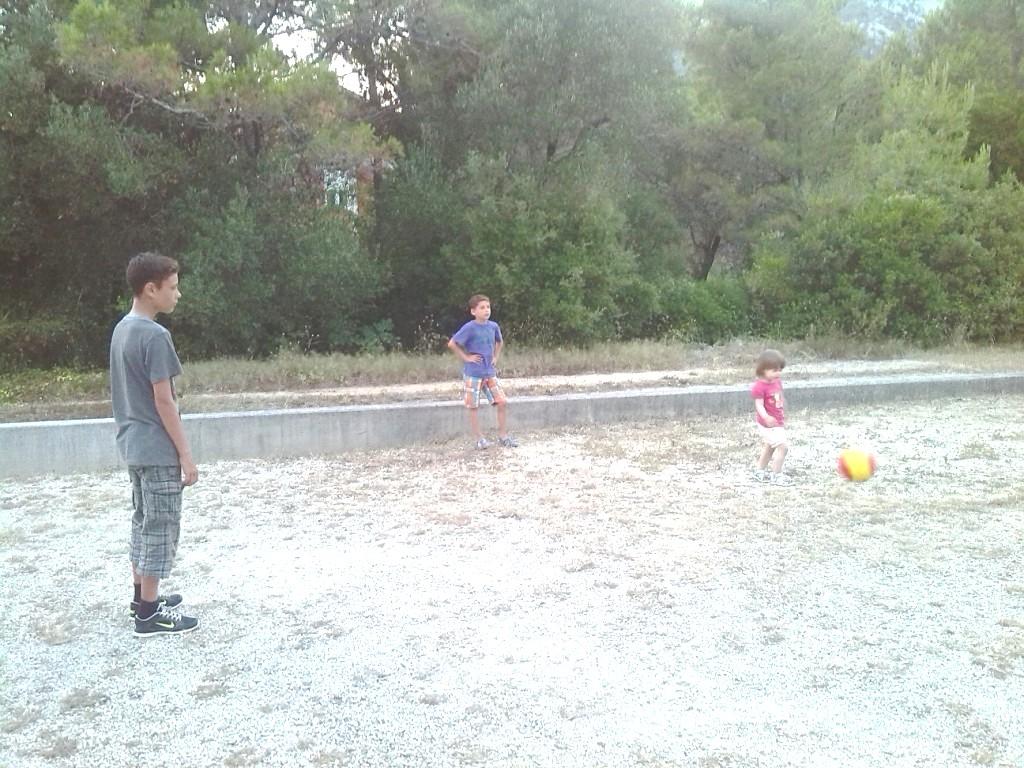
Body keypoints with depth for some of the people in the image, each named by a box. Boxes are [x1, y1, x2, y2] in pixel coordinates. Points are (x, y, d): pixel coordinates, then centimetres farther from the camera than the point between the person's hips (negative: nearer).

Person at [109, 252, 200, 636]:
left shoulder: (121, 329, 10)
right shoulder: (155, 335, -19)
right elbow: (163, 401, -20)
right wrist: (185, 454, -15)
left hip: (133, 445, 9)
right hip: (157, 449, -9)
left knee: (144, 521, 18)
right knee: (160, 526, -1)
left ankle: (142, 597, 29)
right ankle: (149, 614, 6)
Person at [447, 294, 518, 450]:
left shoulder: (493, 326, 2)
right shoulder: (470, 328, -14)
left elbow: (500, 342, 22)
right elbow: (452, 344, -16)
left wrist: (496, 357, 10)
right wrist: (466, 358, -14)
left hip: (490, 372, 5)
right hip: (473, 374, -5)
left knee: (502, 402, 1)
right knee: (474, 407, 2)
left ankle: (503, 435, 14)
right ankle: (480, 439, 13)